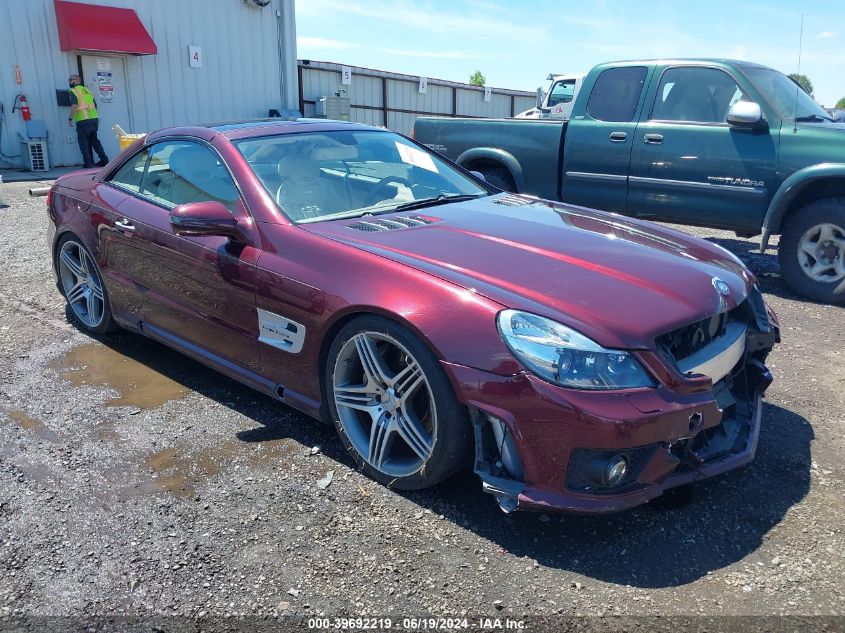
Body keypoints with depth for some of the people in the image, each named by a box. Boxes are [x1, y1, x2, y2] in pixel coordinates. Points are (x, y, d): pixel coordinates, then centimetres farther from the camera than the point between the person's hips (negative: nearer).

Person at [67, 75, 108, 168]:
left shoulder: (74, 91, -3)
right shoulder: (87, 90, 19)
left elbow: (74, 105, -16)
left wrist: (70, 118, -10)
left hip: (83, 120, -7)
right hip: (94, 118, 7)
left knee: (83, 141, 2)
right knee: (94, 140, 15)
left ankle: (88, 162, -1)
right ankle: (104, 159, 9)